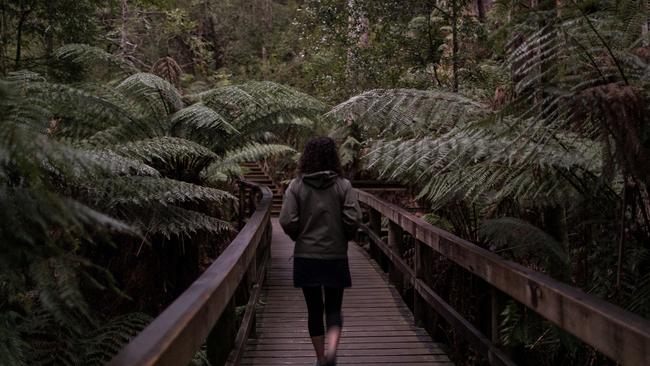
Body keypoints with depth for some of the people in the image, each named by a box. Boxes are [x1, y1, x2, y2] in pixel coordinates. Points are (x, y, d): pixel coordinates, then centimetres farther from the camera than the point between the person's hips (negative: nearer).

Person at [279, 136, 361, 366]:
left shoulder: (296, 186, -4)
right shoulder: (343, 185, -5)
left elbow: (287, 221, -10)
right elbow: (353, 219, -10)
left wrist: (300, 237, 9)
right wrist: (344, 238, 9)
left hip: (306, 257, 1)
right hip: (336, 257, 0)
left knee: (314, 309, 13)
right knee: (334, 308, 10)